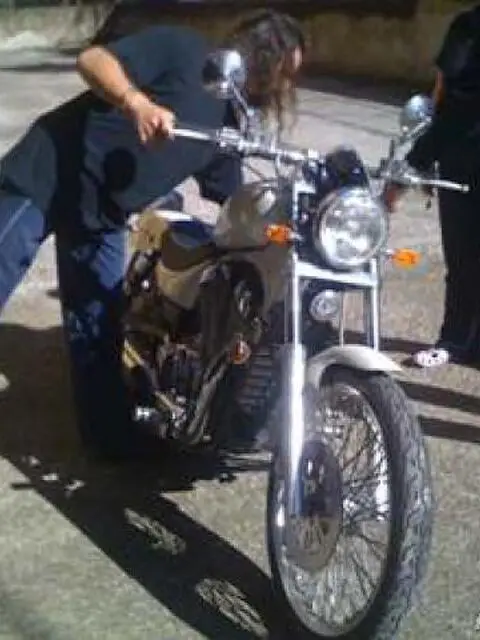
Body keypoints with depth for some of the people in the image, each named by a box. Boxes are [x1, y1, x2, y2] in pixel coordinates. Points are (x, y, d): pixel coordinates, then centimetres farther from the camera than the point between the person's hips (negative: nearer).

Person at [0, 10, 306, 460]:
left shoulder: (231, 124, 11)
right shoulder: (184, 49, -11)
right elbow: (93, 59, -20)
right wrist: (138, 103, -37)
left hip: (102, 216, 7)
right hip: (45, 177, -7)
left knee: (97, 330, 11)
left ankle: (112, 436, 21)